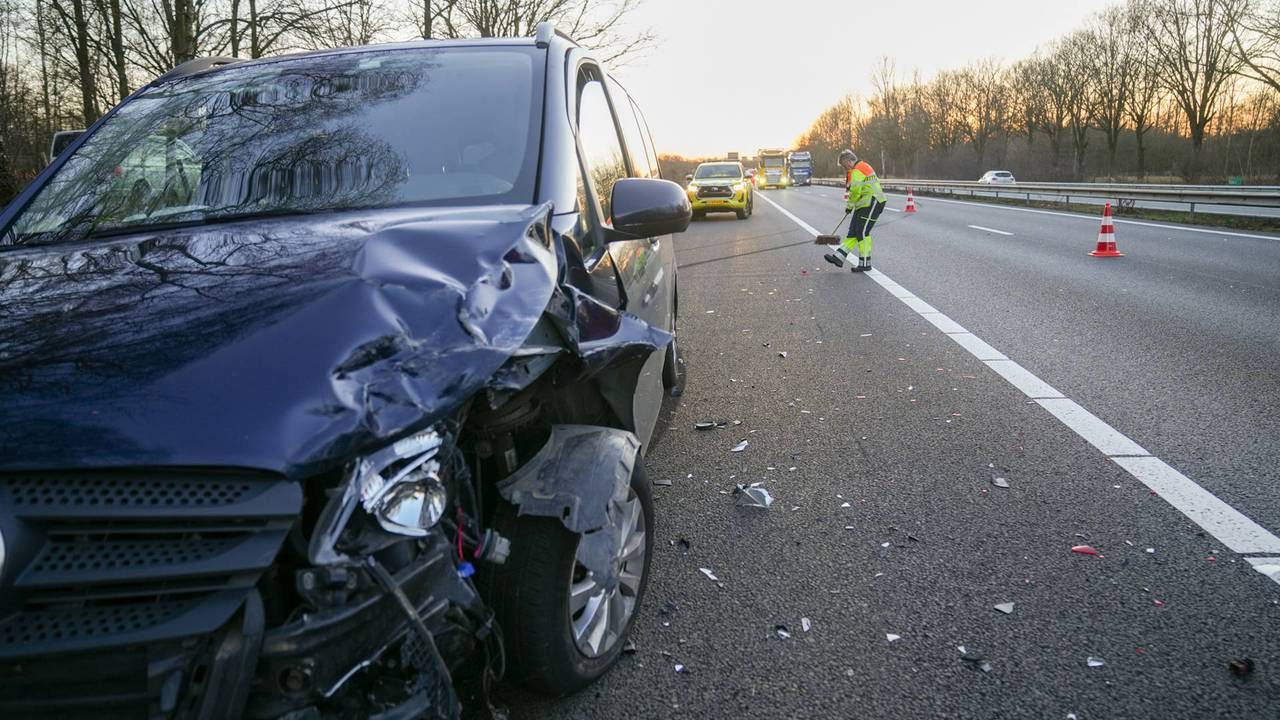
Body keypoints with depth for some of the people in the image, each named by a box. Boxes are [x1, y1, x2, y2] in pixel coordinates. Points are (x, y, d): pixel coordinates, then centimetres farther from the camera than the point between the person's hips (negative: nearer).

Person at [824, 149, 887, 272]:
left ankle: (865, 263, -1)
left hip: (871, 205, -11)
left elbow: (855, 192, -21)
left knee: (862, 233, -7)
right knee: (852, 231, 7)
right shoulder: (863, 166, 18)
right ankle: (839, 257, 7)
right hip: (864, 205, 11)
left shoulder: (856, 171, -16)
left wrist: (849, 205, -4)